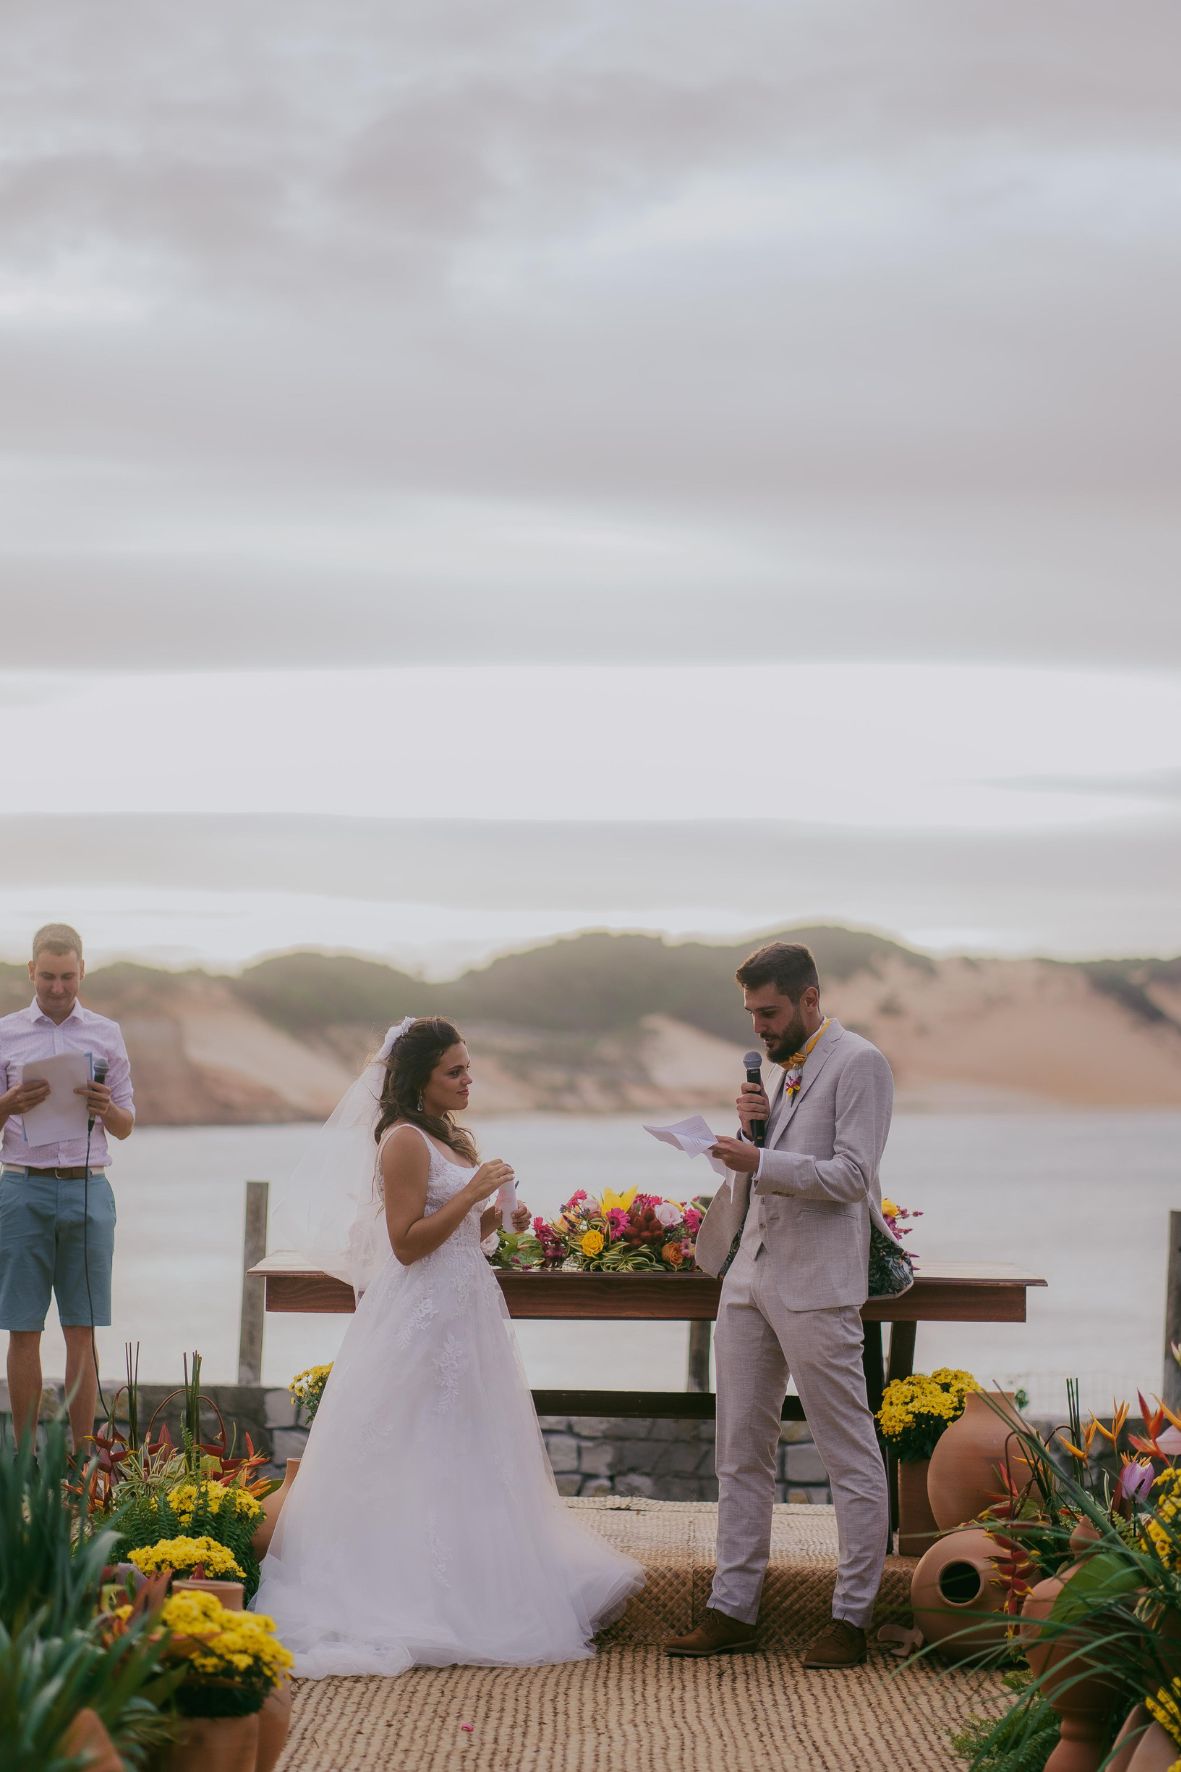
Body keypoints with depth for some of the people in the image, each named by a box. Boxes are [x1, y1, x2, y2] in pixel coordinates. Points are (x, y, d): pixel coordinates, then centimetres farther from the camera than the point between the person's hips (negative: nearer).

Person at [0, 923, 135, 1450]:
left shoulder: (106, 1035, 10)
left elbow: (126, 1126, 13)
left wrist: (105, 1109, -10)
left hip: (87, 1190, 1)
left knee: (81, 1329, 1)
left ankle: (81, 1455, 4)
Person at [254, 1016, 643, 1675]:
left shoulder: (455, 1139, 15)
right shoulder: (405, 1140, -13)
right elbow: (408, 1244, -19)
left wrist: (497, 1218, 4)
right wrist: (473, 1192, -19)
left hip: (467, 1310, 10)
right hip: (423, 1316, -10)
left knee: (474, 1456, 11)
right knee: (424, 1463, -5)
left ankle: (478, 1589, 16)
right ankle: (421, 1598, -1)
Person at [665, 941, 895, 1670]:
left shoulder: (858, 1064, -7)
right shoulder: (781, 1068, 18)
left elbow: (850, 1175, -15)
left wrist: (761, 1161, -23)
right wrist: (751, 1126, 2)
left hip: (817, 1288, -9)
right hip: (750, 1279, 9)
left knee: (851, 1457, -2)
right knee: (742, 1456, 10)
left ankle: (853, 1618, 2)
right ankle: (734, 1610, 15)